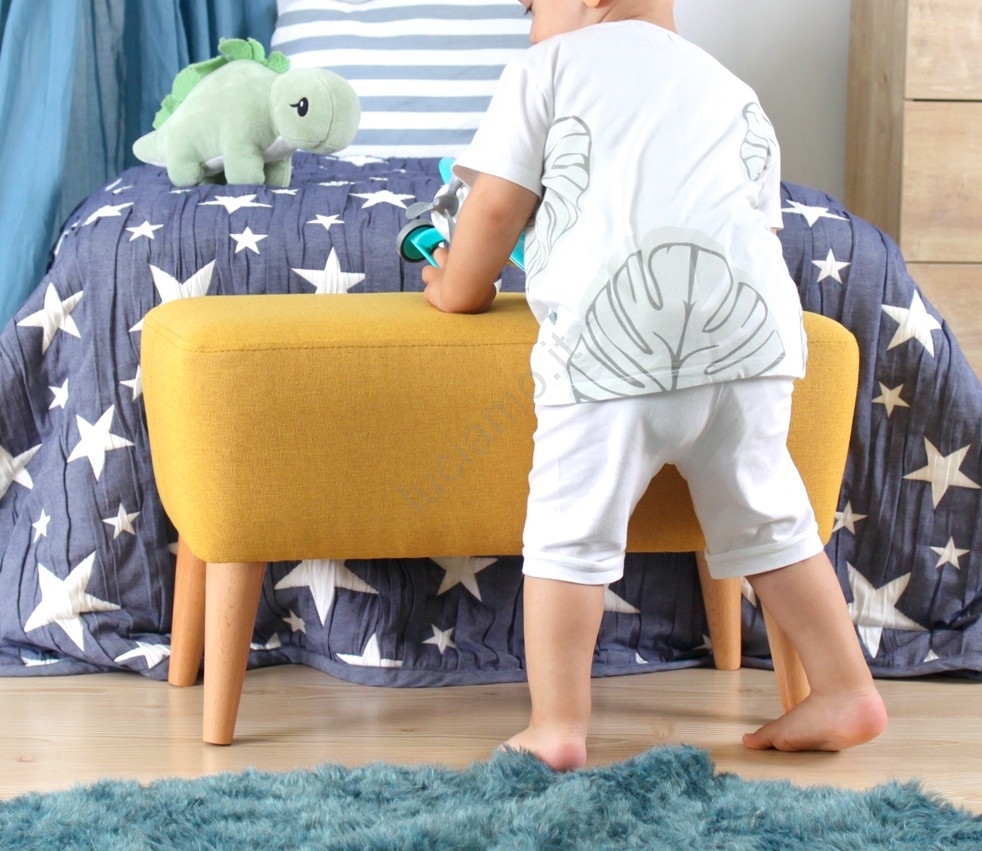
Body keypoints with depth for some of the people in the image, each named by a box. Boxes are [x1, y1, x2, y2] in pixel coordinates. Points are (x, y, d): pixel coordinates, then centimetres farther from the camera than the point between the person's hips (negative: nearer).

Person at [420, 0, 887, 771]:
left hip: (612, 327, -5)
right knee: (767, 518, 18)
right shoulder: (734, 92, 31)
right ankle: (847, 691, 21)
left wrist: (458, 289, 27)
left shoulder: (550, 65, 17)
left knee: (571, 529, 2)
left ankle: (558, 726, 0)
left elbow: (496, 206, 11)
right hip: (750, 322, 5)